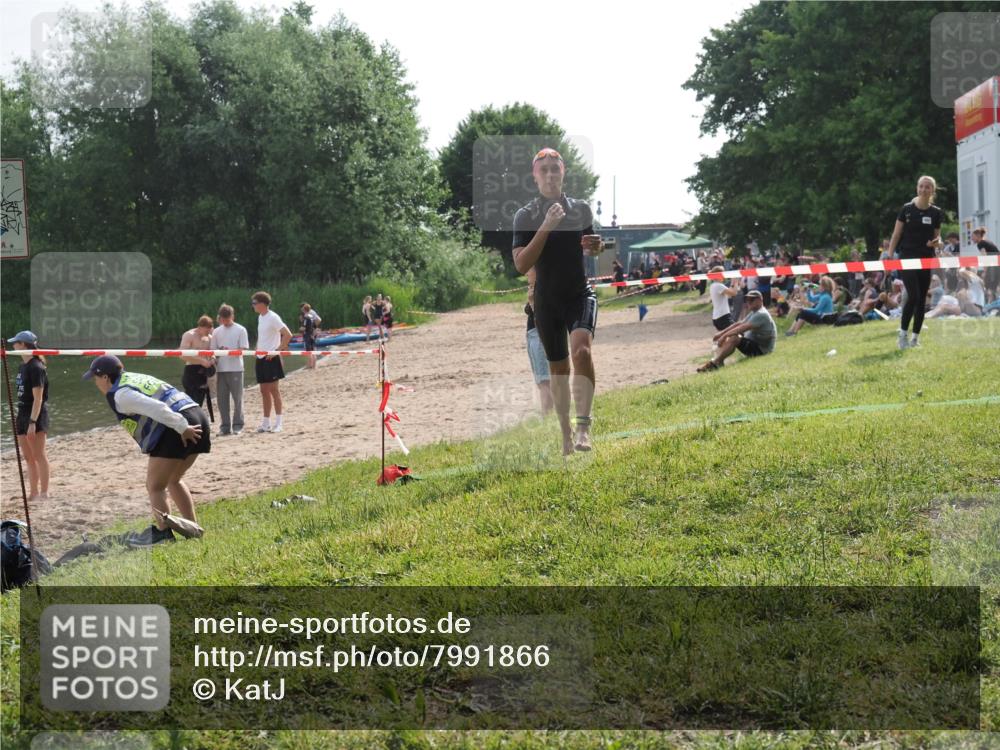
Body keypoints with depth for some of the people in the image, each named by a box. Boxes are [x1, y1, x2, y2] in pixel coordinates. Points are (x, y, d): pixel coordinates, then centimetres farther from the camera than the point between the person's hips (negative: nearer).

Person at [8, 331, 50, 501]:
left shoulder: (36, 367, -15)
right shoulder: (22, 367, 12)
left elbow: (38, 398, -18)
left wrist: (33, 422, -22)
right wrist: (18, 418, 15)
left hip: (35, 416, -9)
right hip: (23, 414, 9)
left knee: (38, 455, -3)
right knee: (28, 458, 11)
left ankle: (44, 492, 2)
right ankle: (34, 493, 17)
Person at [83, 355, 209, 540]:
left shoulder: (121, 394, -6)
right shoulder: (136, 377, 24)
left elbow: (156, 408, -19)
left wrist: (182, 428, -20)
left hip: (175, 430, -10)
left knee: (155, 487, 1)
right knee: (173, 480, 26)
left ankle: (163, 533, -8)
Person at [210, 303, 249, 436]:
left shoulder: (240, 330, 0)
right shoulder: (217, 332, 10)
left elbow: (243, 349, -5)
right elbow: (213, 350, 12)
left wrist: (230, 351, -22)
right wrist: (214, 360, -4)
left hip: (236, 369, -3)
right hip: (221, 369, 3)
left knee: (237, 398, 0)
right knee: (222, 399, 4)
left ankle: (237, 425, 8)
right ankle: (225, 426, 10)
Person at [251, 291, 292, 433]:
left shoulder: (273, 317, -12)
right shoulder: (260, 317, 13)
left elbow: (288, 335, -18)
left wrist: (278, 350, -17)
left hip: (271, 358, -8)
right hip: (261, 358, 8)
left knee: (274, 389, -5)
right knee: (264, 391, 10)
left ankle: (278, 423, -1)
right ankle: (266, 423, 14)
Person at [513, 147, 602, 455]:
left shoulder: (581, 209, 4)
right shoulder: (525, 216, -4)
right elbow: (521, 264, -15)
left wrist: (596, 246, -5)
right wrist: (546, 227, -24)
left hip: (580, 294, 0)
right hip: (547, 301, 0)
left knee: (581, 350, -26)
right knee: (558, 369, 9)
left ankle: (583, 426, -28)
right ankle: (566, 433, 24)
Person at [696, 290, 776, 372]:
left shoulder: (761, 314, -19)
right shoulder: (754, 313, 16)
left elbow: (743, 328, -26)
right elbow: (739, 324, 13)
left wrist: (725, 335, -25)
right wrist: (721, 333, 3)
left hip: (761, 349, -11)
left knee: (733, 338, -29)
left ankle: (714, 363, -28)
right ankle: (718, 360, -12)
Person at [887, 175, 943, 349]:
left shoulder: (936, 213, 5)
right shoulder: (907, 209, -2)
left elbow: (937, 237, 14)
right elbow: (896, 235, -1)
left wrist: (937, 242, -10)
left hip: (926, 260, 3)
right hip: (907, 259, -3)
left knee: (921, 300, 5)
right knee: (913, 296, -16)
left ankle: (915, 337, 13)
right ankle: (902, 334, -5)